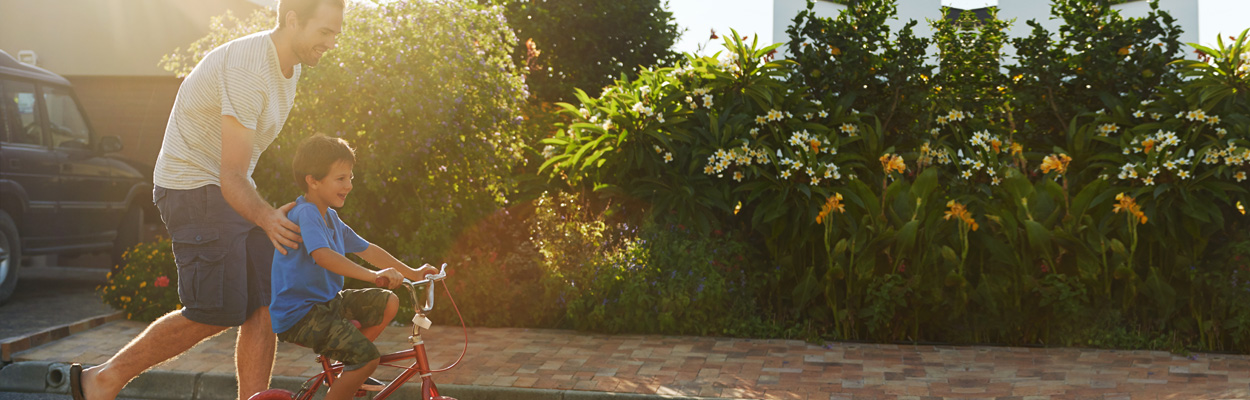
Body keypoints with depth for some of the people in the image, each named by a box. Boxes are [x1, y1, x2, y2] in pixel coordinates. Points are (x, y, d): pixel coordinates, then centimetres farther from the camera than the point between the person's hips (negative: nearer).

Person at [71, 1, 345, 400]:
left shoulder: (289, 65, 5)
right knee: (215, 313, -10)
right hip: (196, 190, -9)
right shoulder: (247, 68, -25)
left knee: (264, 307, -1)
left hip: (235, 191, 9)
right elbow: (232, 176, -29)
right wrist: (266, 218, -46)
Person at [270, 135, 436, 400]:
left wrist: (412, 273, 13)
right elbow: (322, 255, -36)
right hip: (298, 315, -10)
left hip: (326, 302, 10)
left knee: (388, 302, 7)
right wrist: (372, 275, -45)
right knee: (369, 357, -22)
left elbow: (365, 249, 17)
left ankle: (349, 366, 17)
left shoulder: (330, 218, 12)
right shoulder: (305, 213, -19)